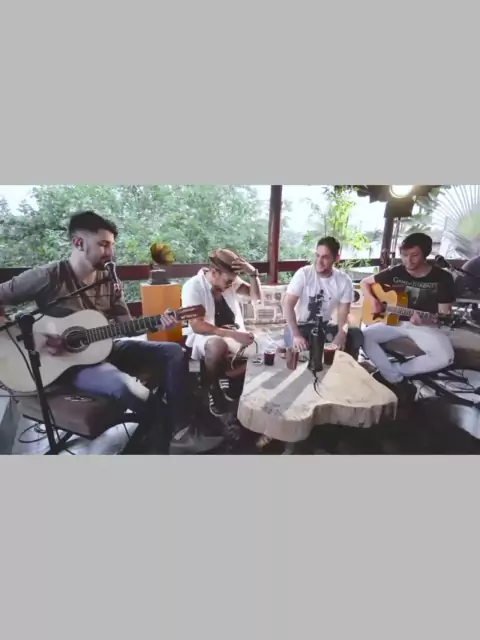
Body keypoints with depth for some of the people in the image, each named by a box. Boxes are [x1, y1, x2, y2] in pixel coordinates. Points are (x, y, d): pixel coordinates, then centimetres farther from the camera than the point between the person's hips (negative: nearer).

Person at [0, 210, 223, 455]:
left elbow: (127, 326, 5)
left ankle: (180, 431, -11)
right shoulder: (48, 276, -12)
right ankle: (169, 437, -6)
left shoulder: (109, 281, 4)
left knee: (173, 351, -8)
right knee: (127, 387, -36)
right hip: (70, 360, -6)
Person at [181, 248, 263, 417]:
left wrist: (253, 273, -17)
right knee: (218, 346, -39)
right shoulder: (193, 286, -16)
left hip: (235, 333, 5)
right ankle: (213, 390, -10)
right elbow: (197, 326, -23)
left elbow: (256, 297, 1)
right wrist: (233, 335, -31)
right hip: (206, 336, -5)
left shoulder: (230, 281, 0)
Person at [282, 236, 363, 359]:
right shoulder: (303, 273, -15)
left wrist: (341, 335, -31)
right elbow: (288, 304, -20)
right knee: (298, 347, -34)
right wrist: (296, 335, -32)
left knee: (356, 334, -19)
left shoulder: (344, 281, -8)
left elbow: (343, 314, -8)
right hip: (300, 325, -3)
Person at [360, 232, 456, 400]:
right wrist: (372, 300, -13)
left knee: (445, 357, -29)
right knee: (363, 336, -23)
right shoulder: (395, 272, -2)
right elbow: (365, 282, 7)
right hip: (394, 320, 2)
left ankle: (393, 370, -8)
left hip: (425, 325, -1)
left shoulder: (443, 278, -8)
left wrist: (424, 319, -29)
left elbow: (444, 313, -7)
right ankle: (396, 380, -13)